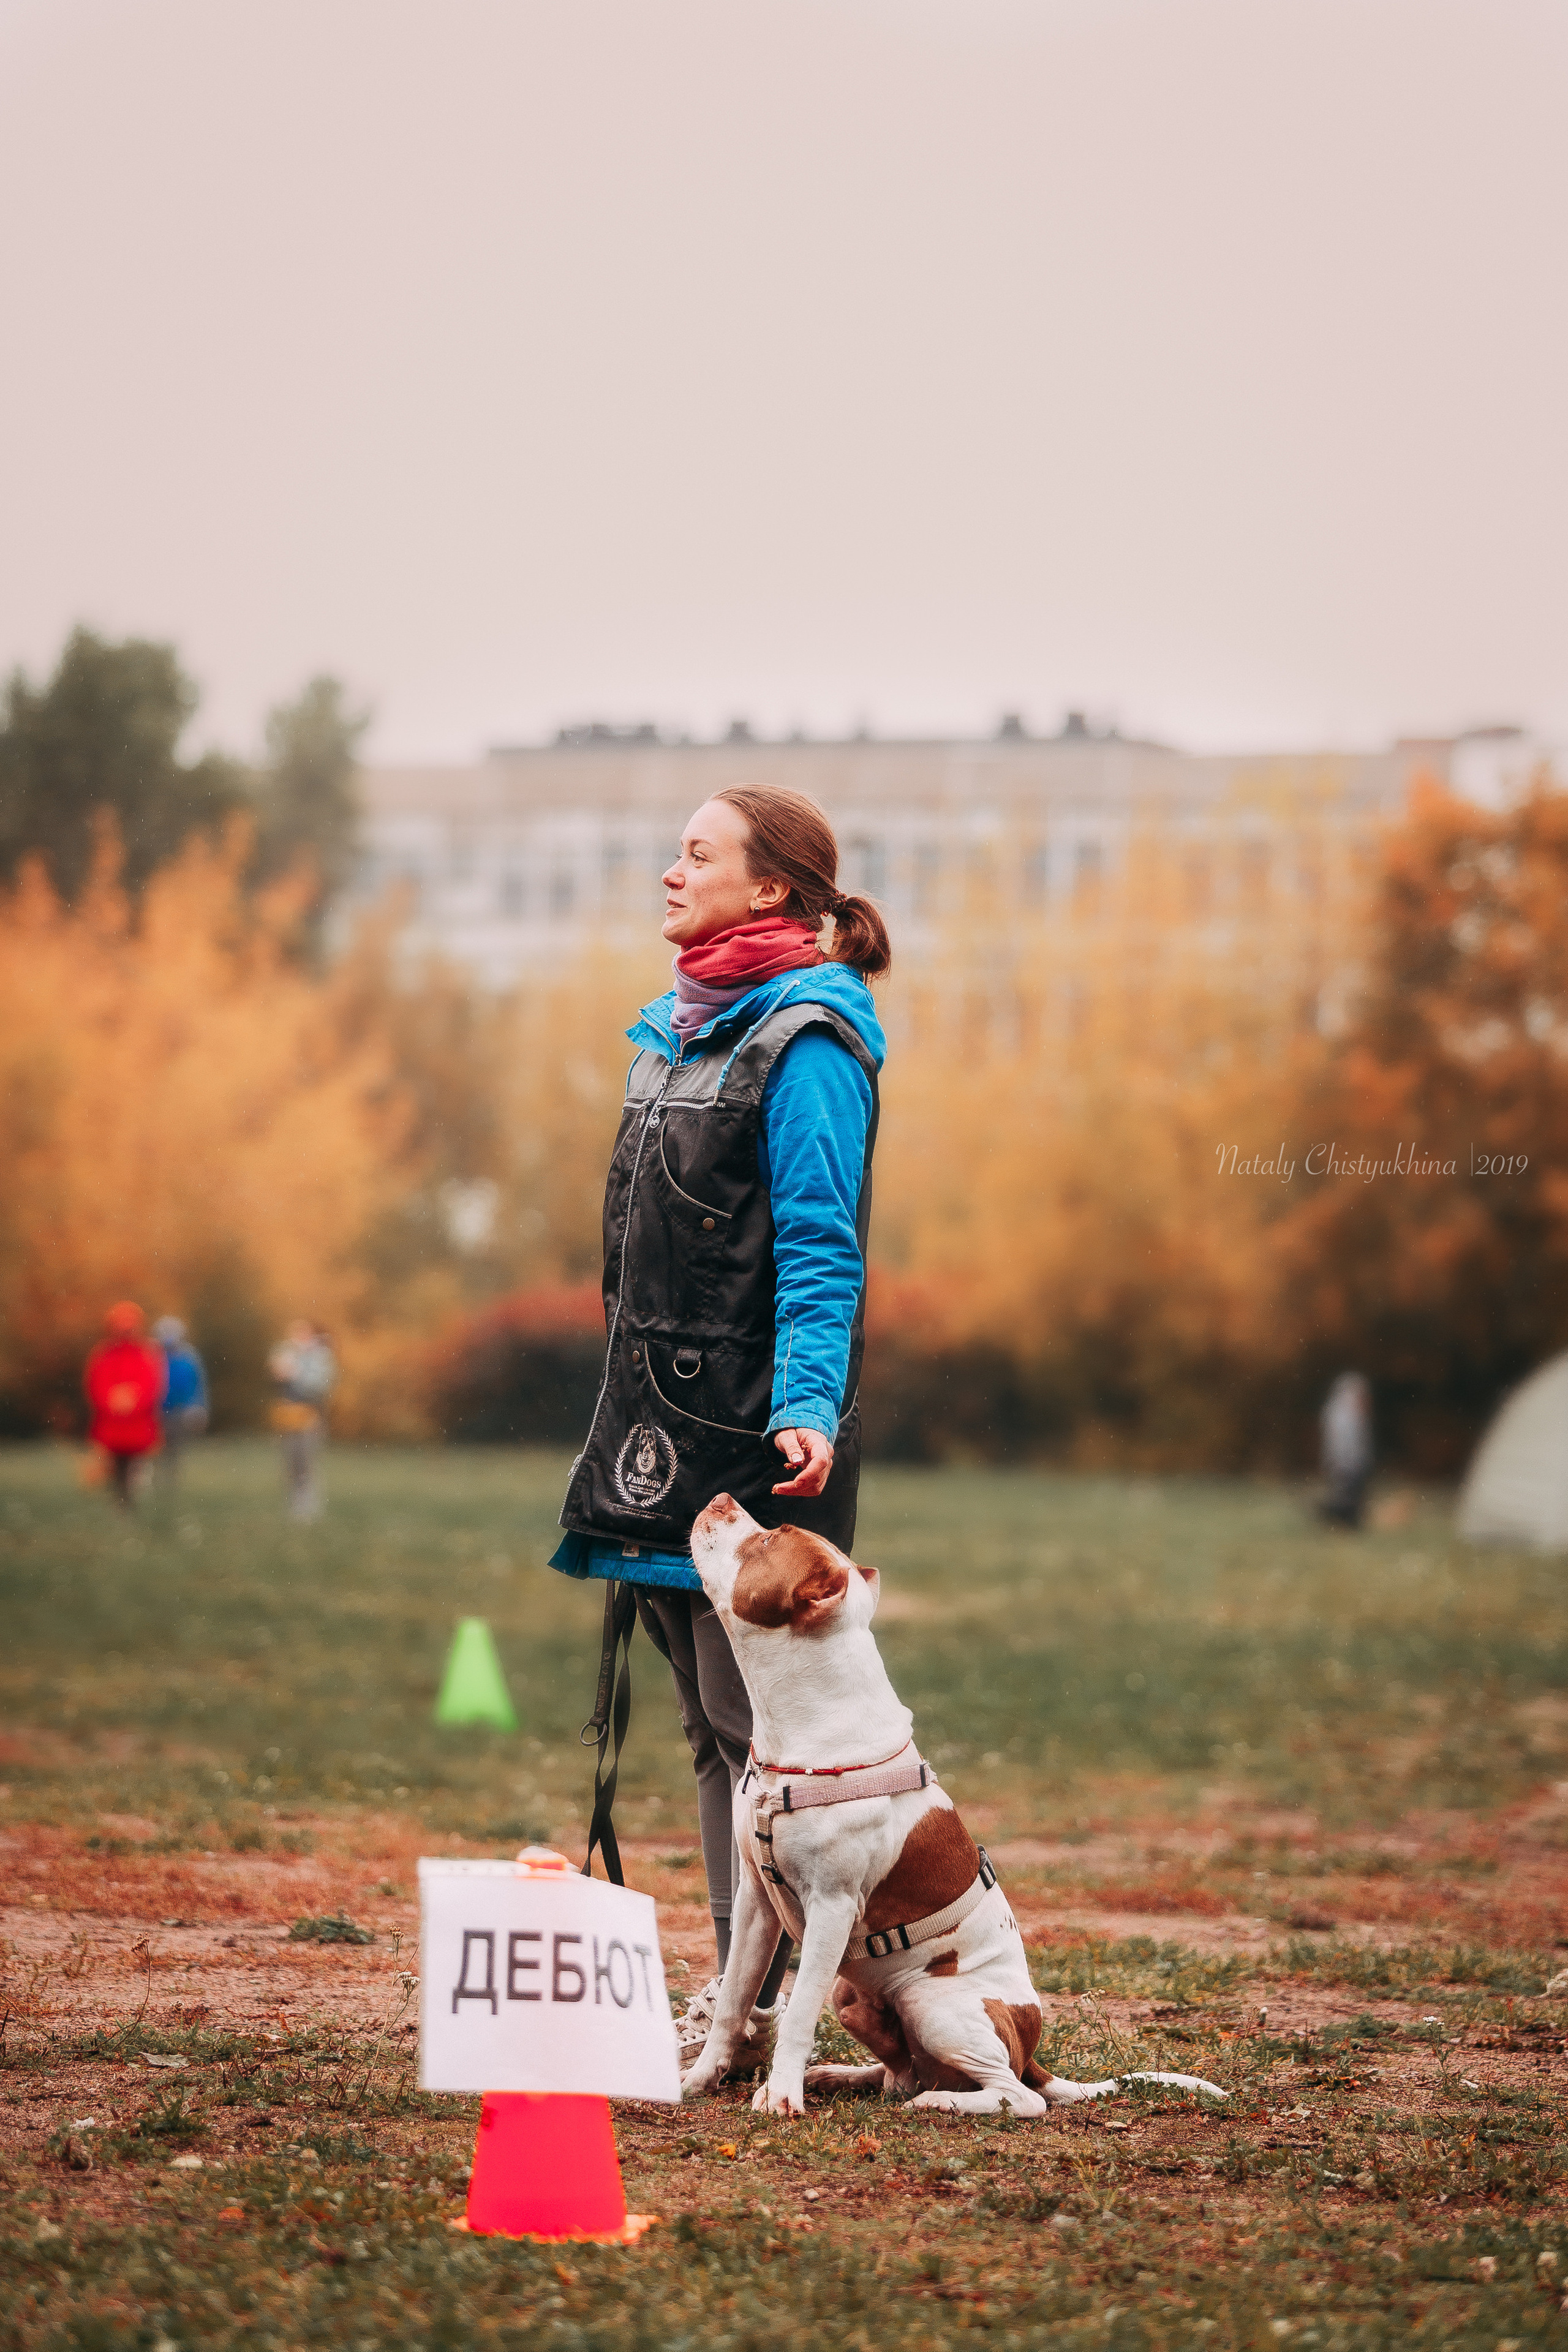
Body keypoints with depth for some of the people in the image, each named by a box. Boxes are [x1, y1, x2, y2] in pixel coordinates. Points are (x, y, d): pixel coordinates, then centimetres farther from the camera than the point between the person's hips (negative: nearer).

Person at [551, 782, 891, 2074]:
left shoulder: (806, 1043, -11)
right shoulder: (678, 1030, 16)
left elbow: (821, 1249, -17)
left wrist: (807, 1407, -28)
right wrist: (626, 1424, 22)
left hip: (756, 1445, -9)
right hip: (671, 1432, 9)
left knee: (754, 1724, -7)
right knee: (714, 1724, 12)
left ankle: (764, 2005, -3)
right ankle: (742, 1991, 17)